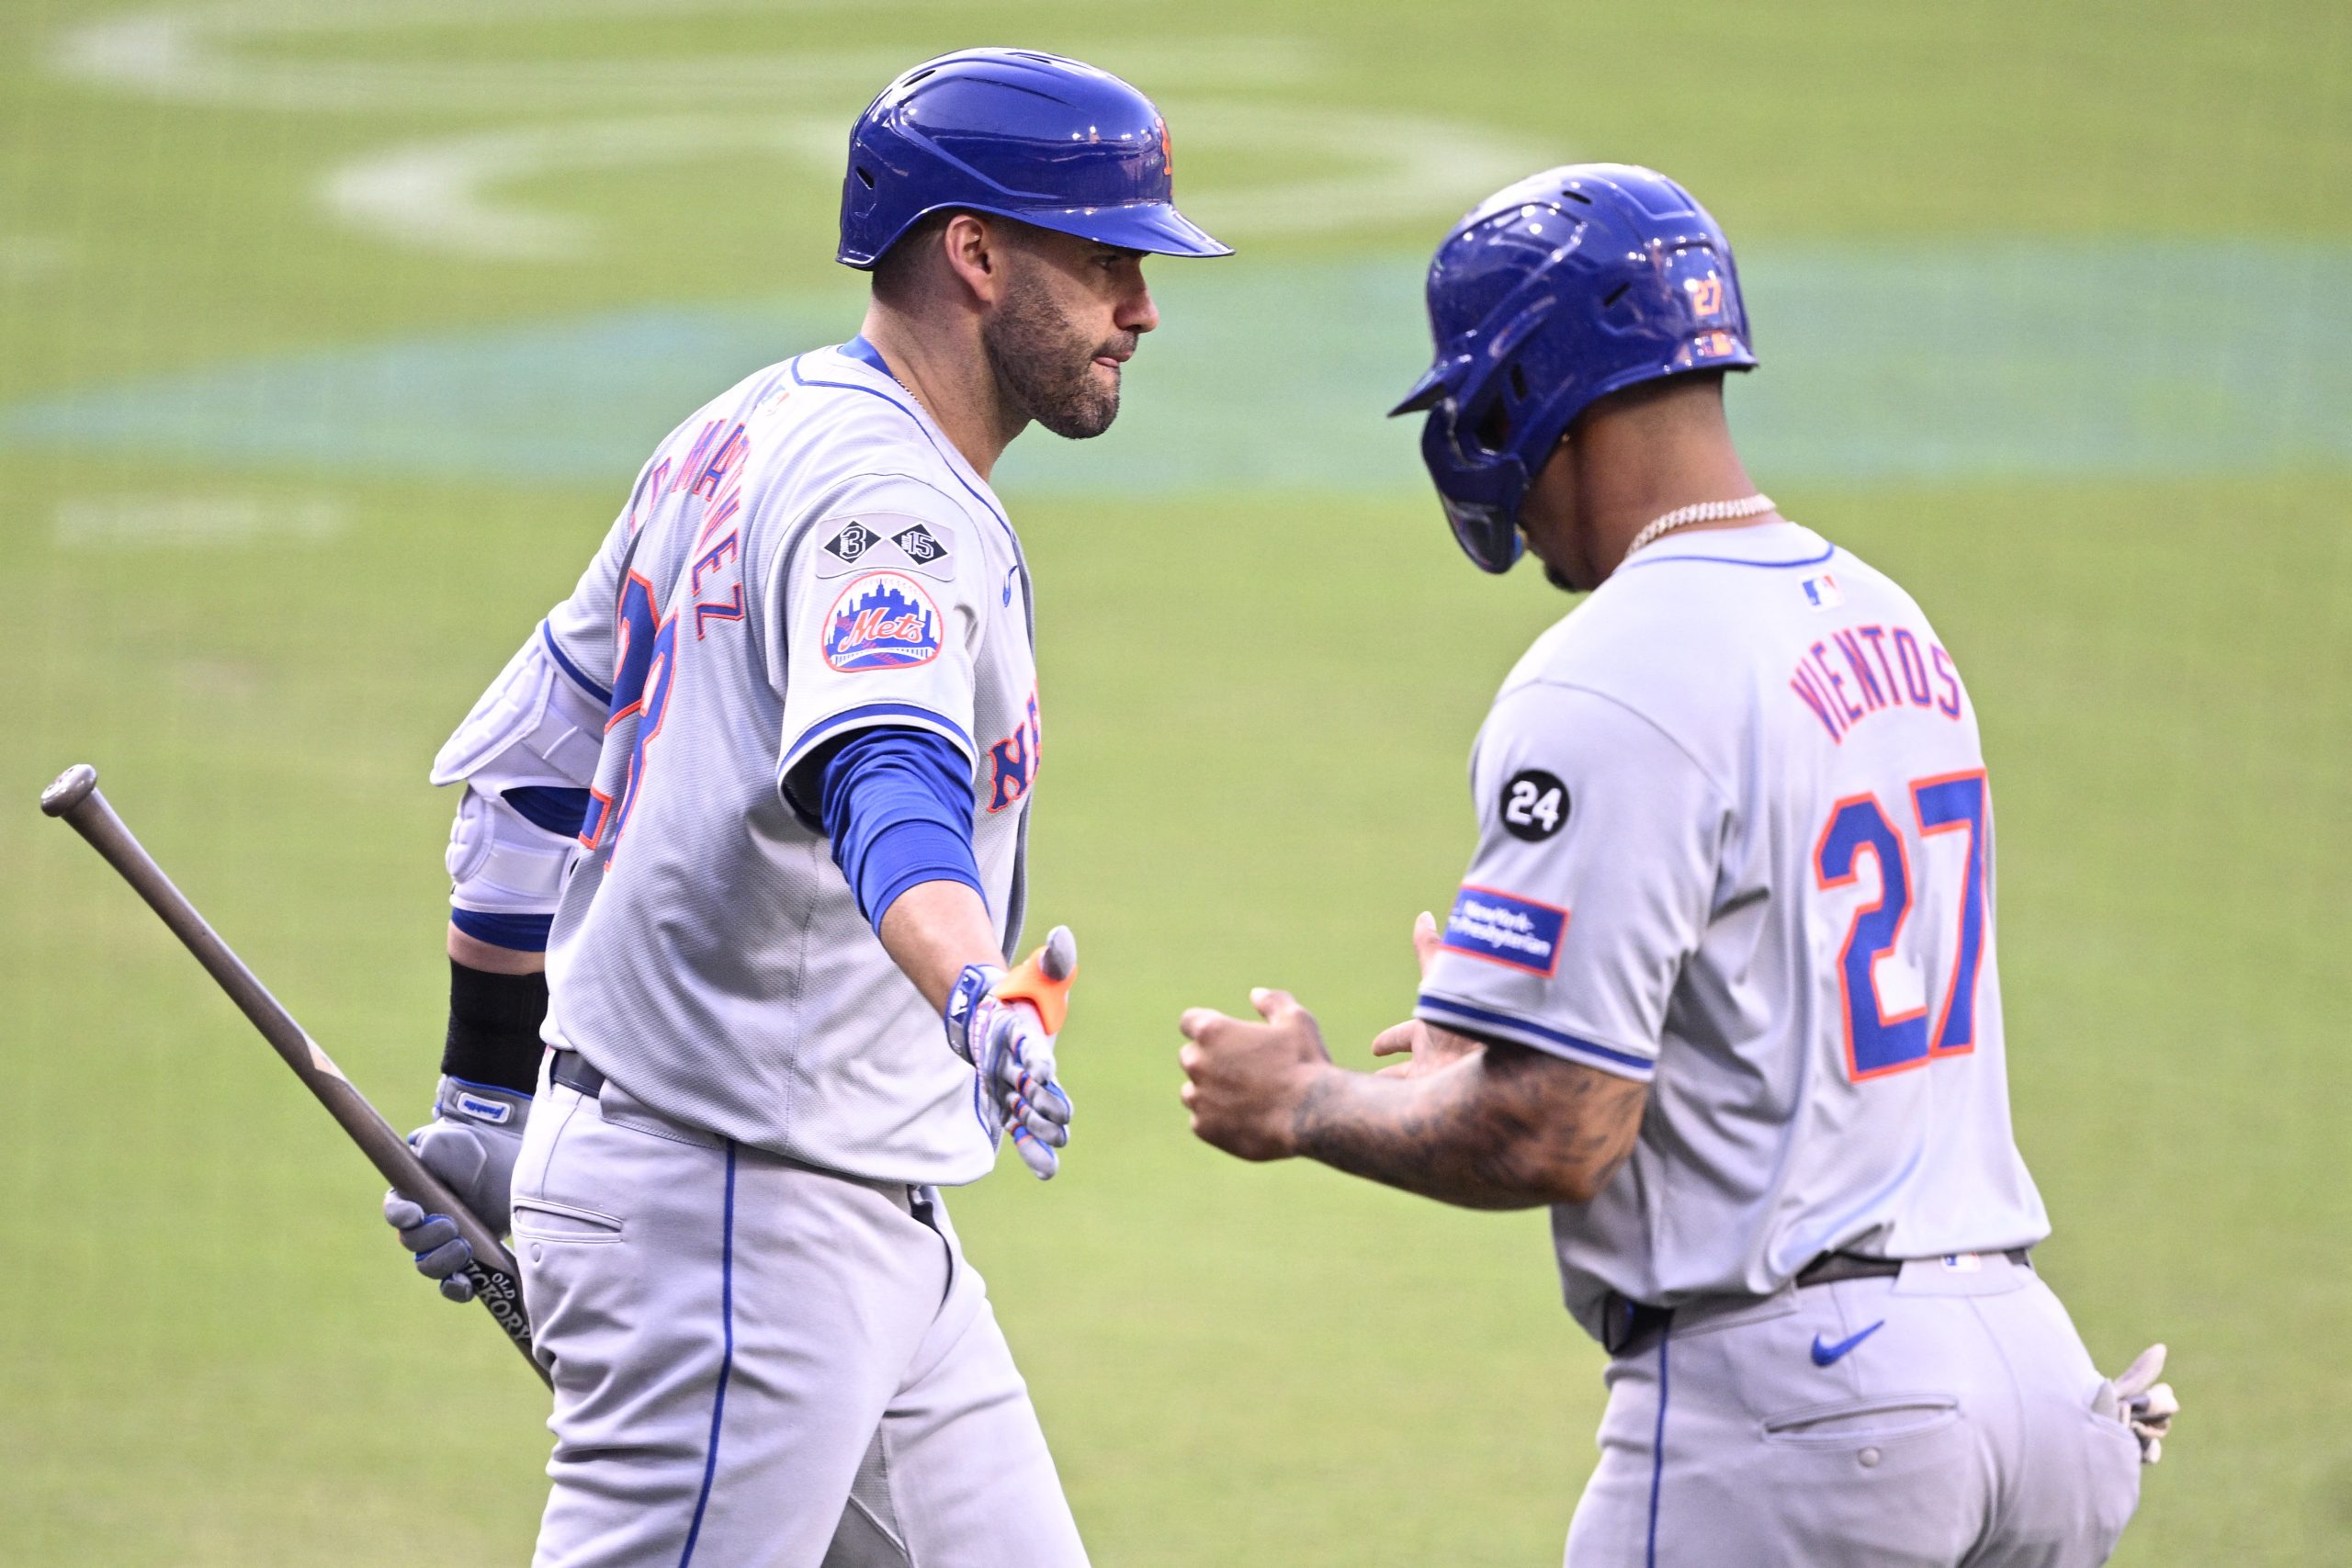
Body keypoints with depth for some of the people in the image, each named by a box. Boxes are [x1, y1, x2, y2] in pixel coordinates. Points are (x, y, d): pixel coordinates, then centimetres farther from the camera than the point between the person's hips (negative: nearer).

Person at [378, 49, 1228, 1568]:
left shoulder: (746, 438, 12)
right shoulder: (882, 496, -19)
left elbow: (536, 755, 18)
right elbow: (883, 781, -39)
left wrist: (491, 1100, 24)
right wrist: (981, 1002, -57)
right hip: (728, 1221, -11)